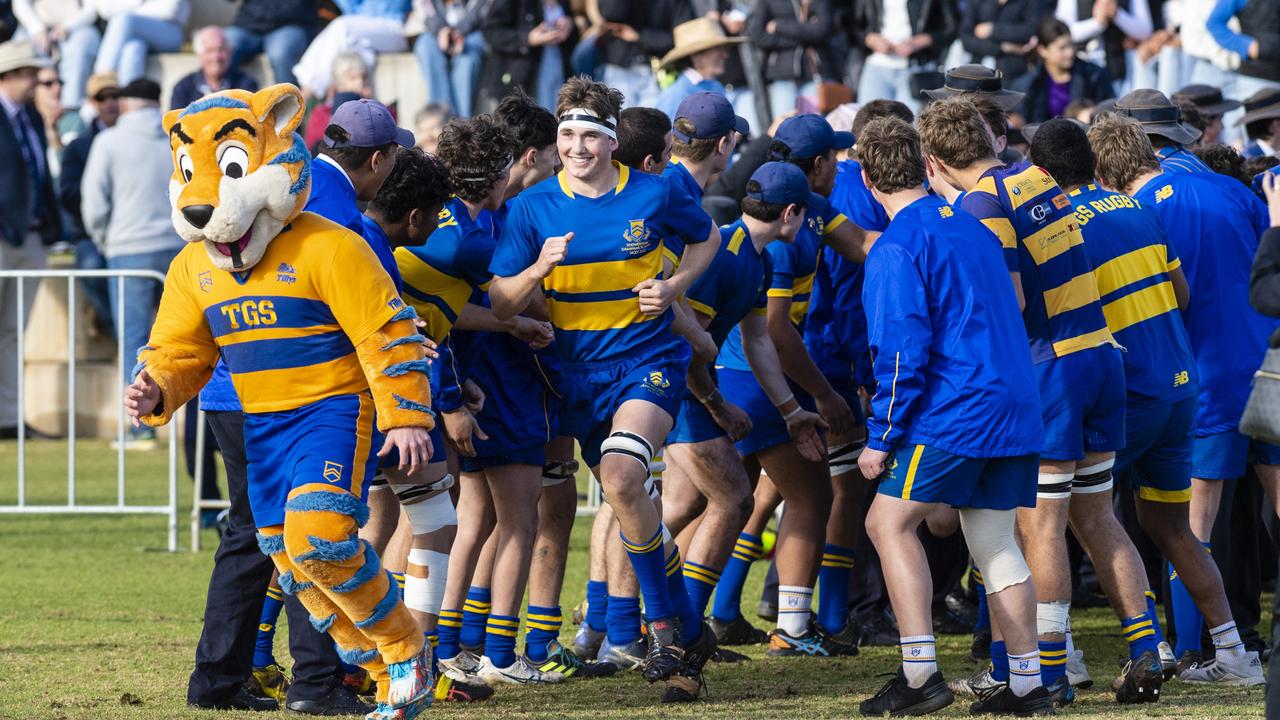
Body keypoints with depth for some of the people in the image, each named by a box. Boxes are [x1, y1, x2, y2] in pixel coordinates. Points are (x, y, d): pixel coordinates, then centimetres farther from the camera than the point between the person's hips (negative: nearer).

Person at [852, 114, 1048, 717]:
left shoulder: (897, 247, -9)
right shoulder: (969, 227, 16)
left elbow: (903, 350, -15)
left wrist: (882, 437, -10)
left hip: (955, 412, -8)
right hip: (1015, 408, 8)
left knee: (889, 521, -2)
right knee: (993, 539, 12)